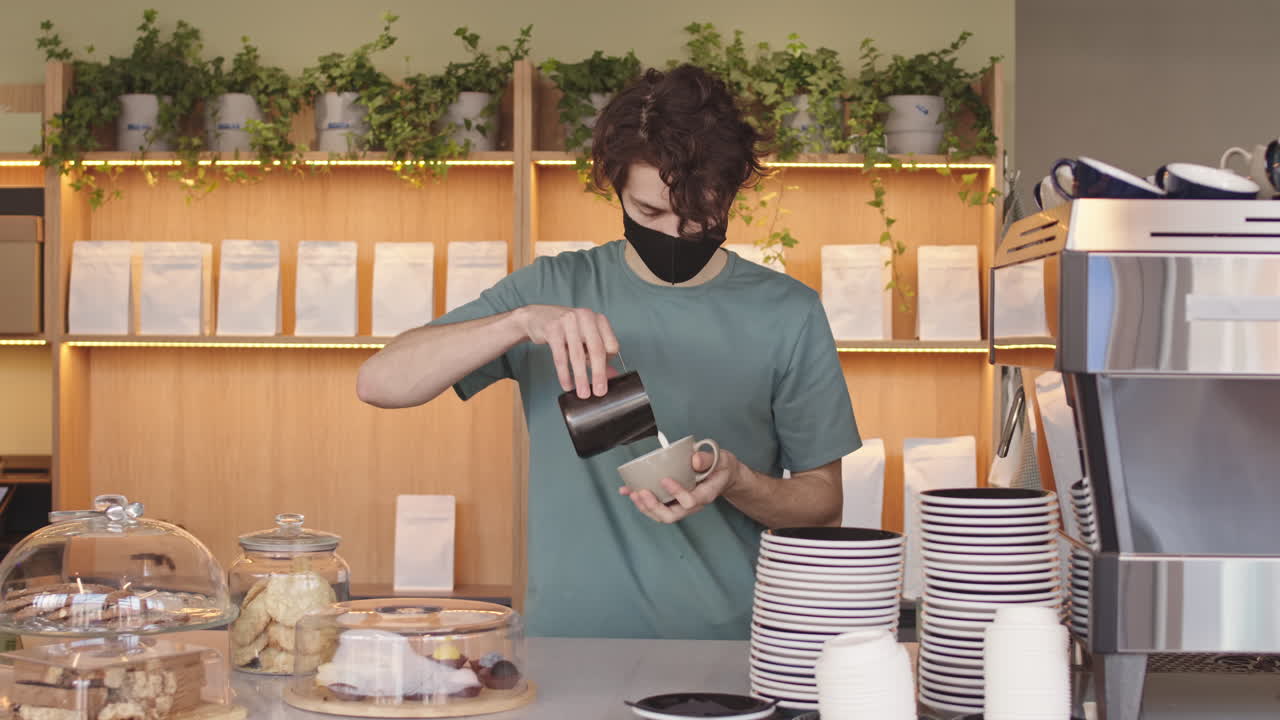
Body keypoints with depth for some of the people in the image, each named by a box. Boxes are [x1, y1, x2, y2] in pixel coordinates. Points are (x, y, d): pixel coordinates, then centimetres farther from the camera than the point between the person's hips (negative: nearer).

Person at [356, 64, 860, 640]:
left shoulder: (788, 315, 6)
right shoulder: (552, 289, 7)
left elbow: (823, 503, 11)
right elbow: (379, 383, -4)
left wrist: (736, 482, -10)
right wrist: (523, 321, -18)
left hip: (727, 642, 0)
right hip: (567, 641, 0)